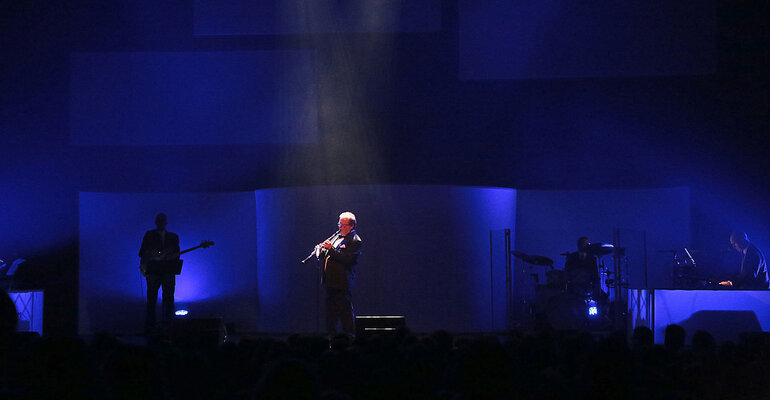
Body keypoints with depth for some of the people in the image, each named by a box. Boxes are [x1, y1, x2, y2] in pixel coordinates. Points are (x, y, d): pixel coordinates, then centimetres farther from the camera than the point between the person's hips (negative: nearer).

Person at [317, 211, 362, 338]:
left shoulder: (355, 241, -8)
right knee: (330, 310, 13)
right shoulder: (337, 236, 16)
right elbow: (323, 256, 22)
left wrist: (331, 249, -23)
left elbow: (347, 259, -21)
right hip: (329, 280, 8)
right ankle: (331, 336, 21)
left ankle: (349, 337, 1)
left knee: (345, 310, -5)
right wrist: (321, 250, -1)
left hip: (343, 282, -8)